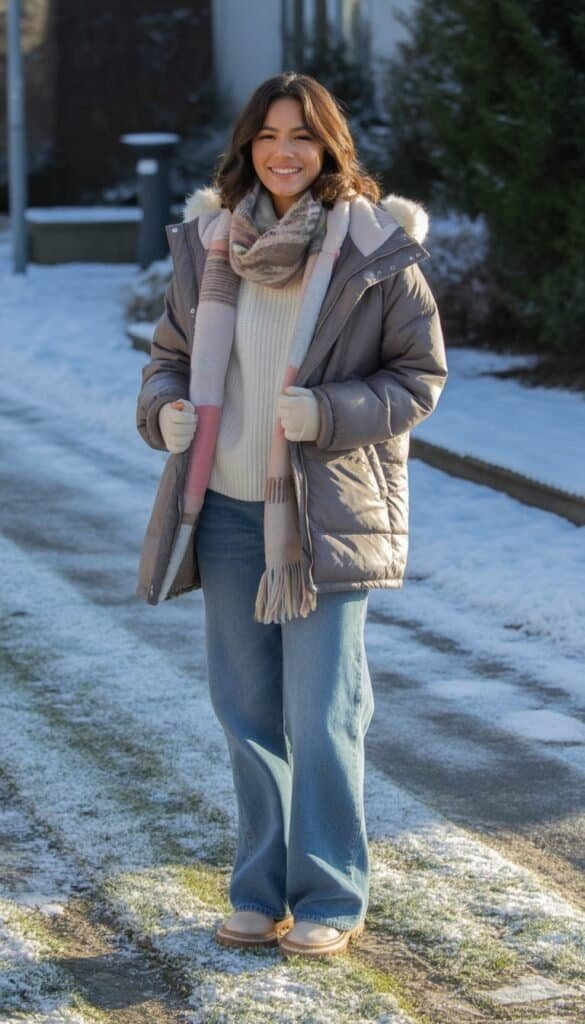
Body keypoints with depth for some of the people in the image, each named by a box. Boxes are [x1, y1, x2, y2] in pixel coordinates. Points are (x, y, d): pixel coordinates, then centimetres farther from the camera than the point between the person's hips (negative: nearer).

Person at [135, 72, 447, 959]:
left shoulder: (375, 251, -8)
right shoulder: (209, 240, 3)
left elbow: (421, 374, -3)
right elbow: (172, 351, 15)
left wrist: (329, 413, -19)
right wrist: (165, 408, -7)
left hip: (328, 512, -4)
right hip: (228, 510, 4)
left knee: (321, 718, -3)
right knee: (247, 711, 11)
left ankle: (331, 900, 12)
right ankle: (262, 891, 24)